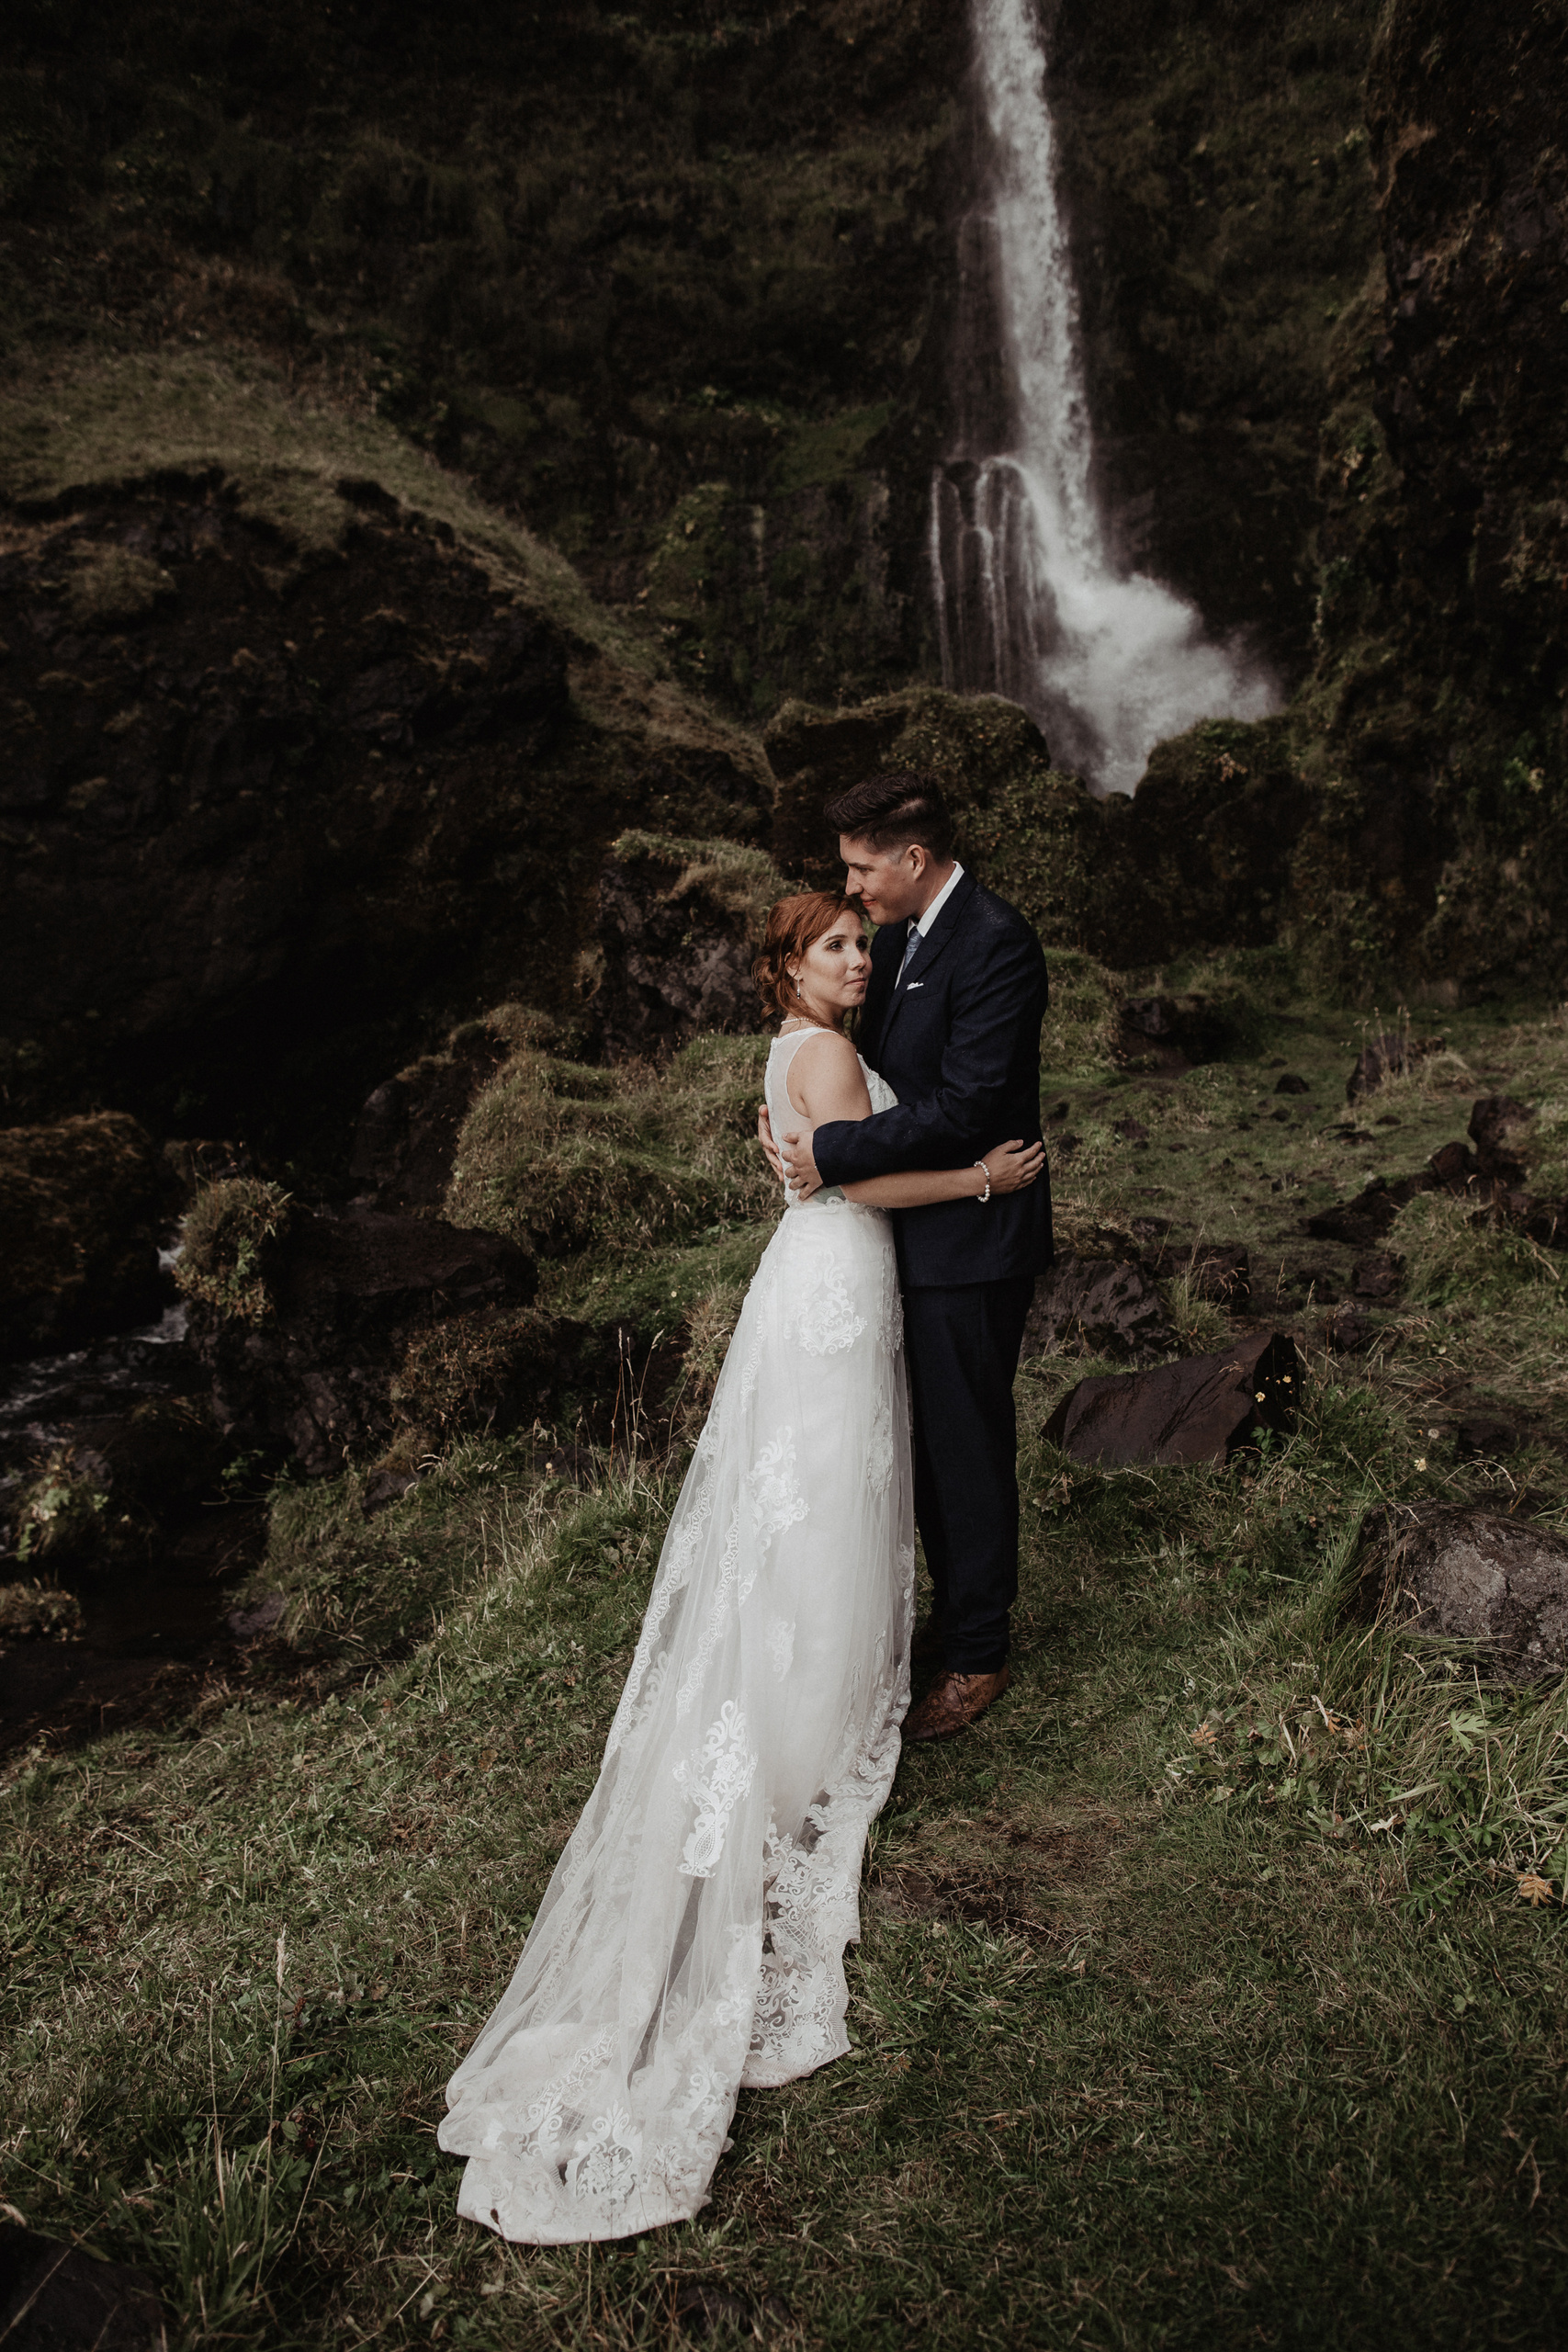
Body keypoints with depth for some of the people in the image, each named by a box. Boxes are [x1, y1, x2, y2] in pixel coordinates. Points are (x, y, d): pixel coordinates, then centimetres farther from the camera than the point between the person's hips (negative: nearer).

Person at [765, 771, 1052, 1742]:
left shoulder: (996, 943, -19)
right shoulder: (901, 934, 10)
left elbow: (964, 1106, -25)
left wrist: (834, 1151, -20)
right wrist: (797, 1116, -1)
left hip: (971, 1242, -9)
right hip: (914, 1233, 9)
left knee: (970, 1448, 5)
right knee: (931, 1441, 19)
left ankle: (978, 1656, 23)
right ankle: (956, 1609, 39)